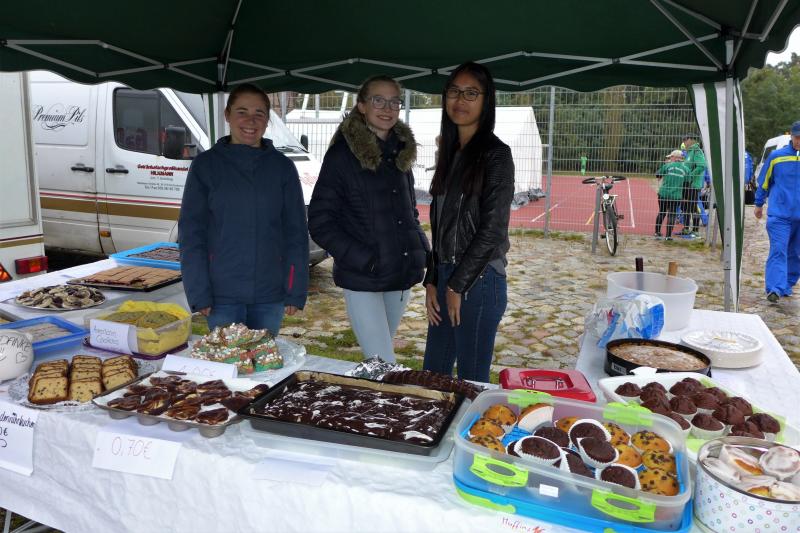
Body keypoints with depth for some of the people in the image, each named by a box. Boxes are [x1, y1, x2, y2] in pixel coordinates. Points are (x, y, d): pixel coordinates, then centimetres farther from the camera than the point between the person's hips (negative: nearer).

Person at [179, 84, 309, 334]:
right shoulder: (206, 164, 1)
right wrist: (198, 293, -8)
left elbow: (296, 232, 4)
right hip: (222, 294, -1)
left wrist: (296, 291, -2)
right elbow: (191, 233, -1)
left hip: (270, 295, 2)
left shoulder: (282, 166, 4)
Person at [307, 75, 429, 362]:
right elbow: (320, 222, -10)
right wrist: (364, 260, -18)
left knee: (379, 359, 19)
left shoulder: (401, 152, 10)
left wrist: (420, 247, 5)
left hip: (401, 276, 6)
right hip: (362, 280, -6)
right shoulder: (343, 153, -9)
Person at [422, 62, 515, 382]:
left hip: (478, 281, -7)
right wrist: (432, 281, 8)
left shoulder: (495, 154, -9)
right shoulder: (450, 152, 13)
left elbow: (493, 230, -14)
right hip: (445, 277, 7)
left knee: (471, 380, 5)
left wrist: (457, 286, -10)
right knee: (432, 374, 15)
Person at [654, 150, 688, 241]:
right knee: (671, 214, 6)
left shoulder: (667, 166, -4)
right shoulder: (685, 169, 2)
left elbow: (657, 175, 5)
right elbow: (686, 181, 4)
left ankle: (657, 232, 21)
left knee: (661, 213, 14)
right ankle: (668, 235, 0)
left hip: (663, 194, 0)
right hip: (676, 195, 0)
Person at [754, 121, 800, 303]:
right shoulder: (776, 156, 1)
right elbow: (764, 182, 12)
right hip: (779, 214, -3)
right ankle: (775, 288, -15)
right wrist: (759, 204, 17)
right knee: (778, 251, -11)